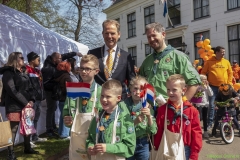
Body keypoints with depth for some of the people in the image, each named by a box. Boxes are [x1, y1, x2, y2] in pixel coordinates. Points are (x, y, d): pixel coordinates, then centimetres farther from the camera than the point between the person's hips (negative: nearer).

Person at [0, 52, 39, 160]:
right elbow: (12, 91, -15)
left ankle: (27, 148, 29)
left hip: (26, 105, 8)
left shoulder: (23, 73, 18)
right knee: (13, 129, -4)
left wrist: (31, 100, -3)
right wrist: (25, 102, -16)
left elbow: (29, 88, 15)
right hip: (14, 106, -8)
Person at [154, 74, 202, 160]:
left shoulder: (192, 110, -7)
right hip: (165, 151, 1)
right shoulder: (162, 109, -3)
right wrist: (157, 149, 0)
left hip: (184, 150, -1)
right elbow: (158, 132, -1)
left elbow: (196, 133, -5)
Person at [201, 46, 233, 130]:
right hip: (212, 87, -3)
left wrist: (229, 83, 3)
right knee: (212, 105, -4)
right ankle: (210, 123, 2)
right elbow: (203, 72, 1)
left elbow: (230, 73, 12)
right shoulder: (209, 62, -3)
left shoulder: (226, 62, 6)